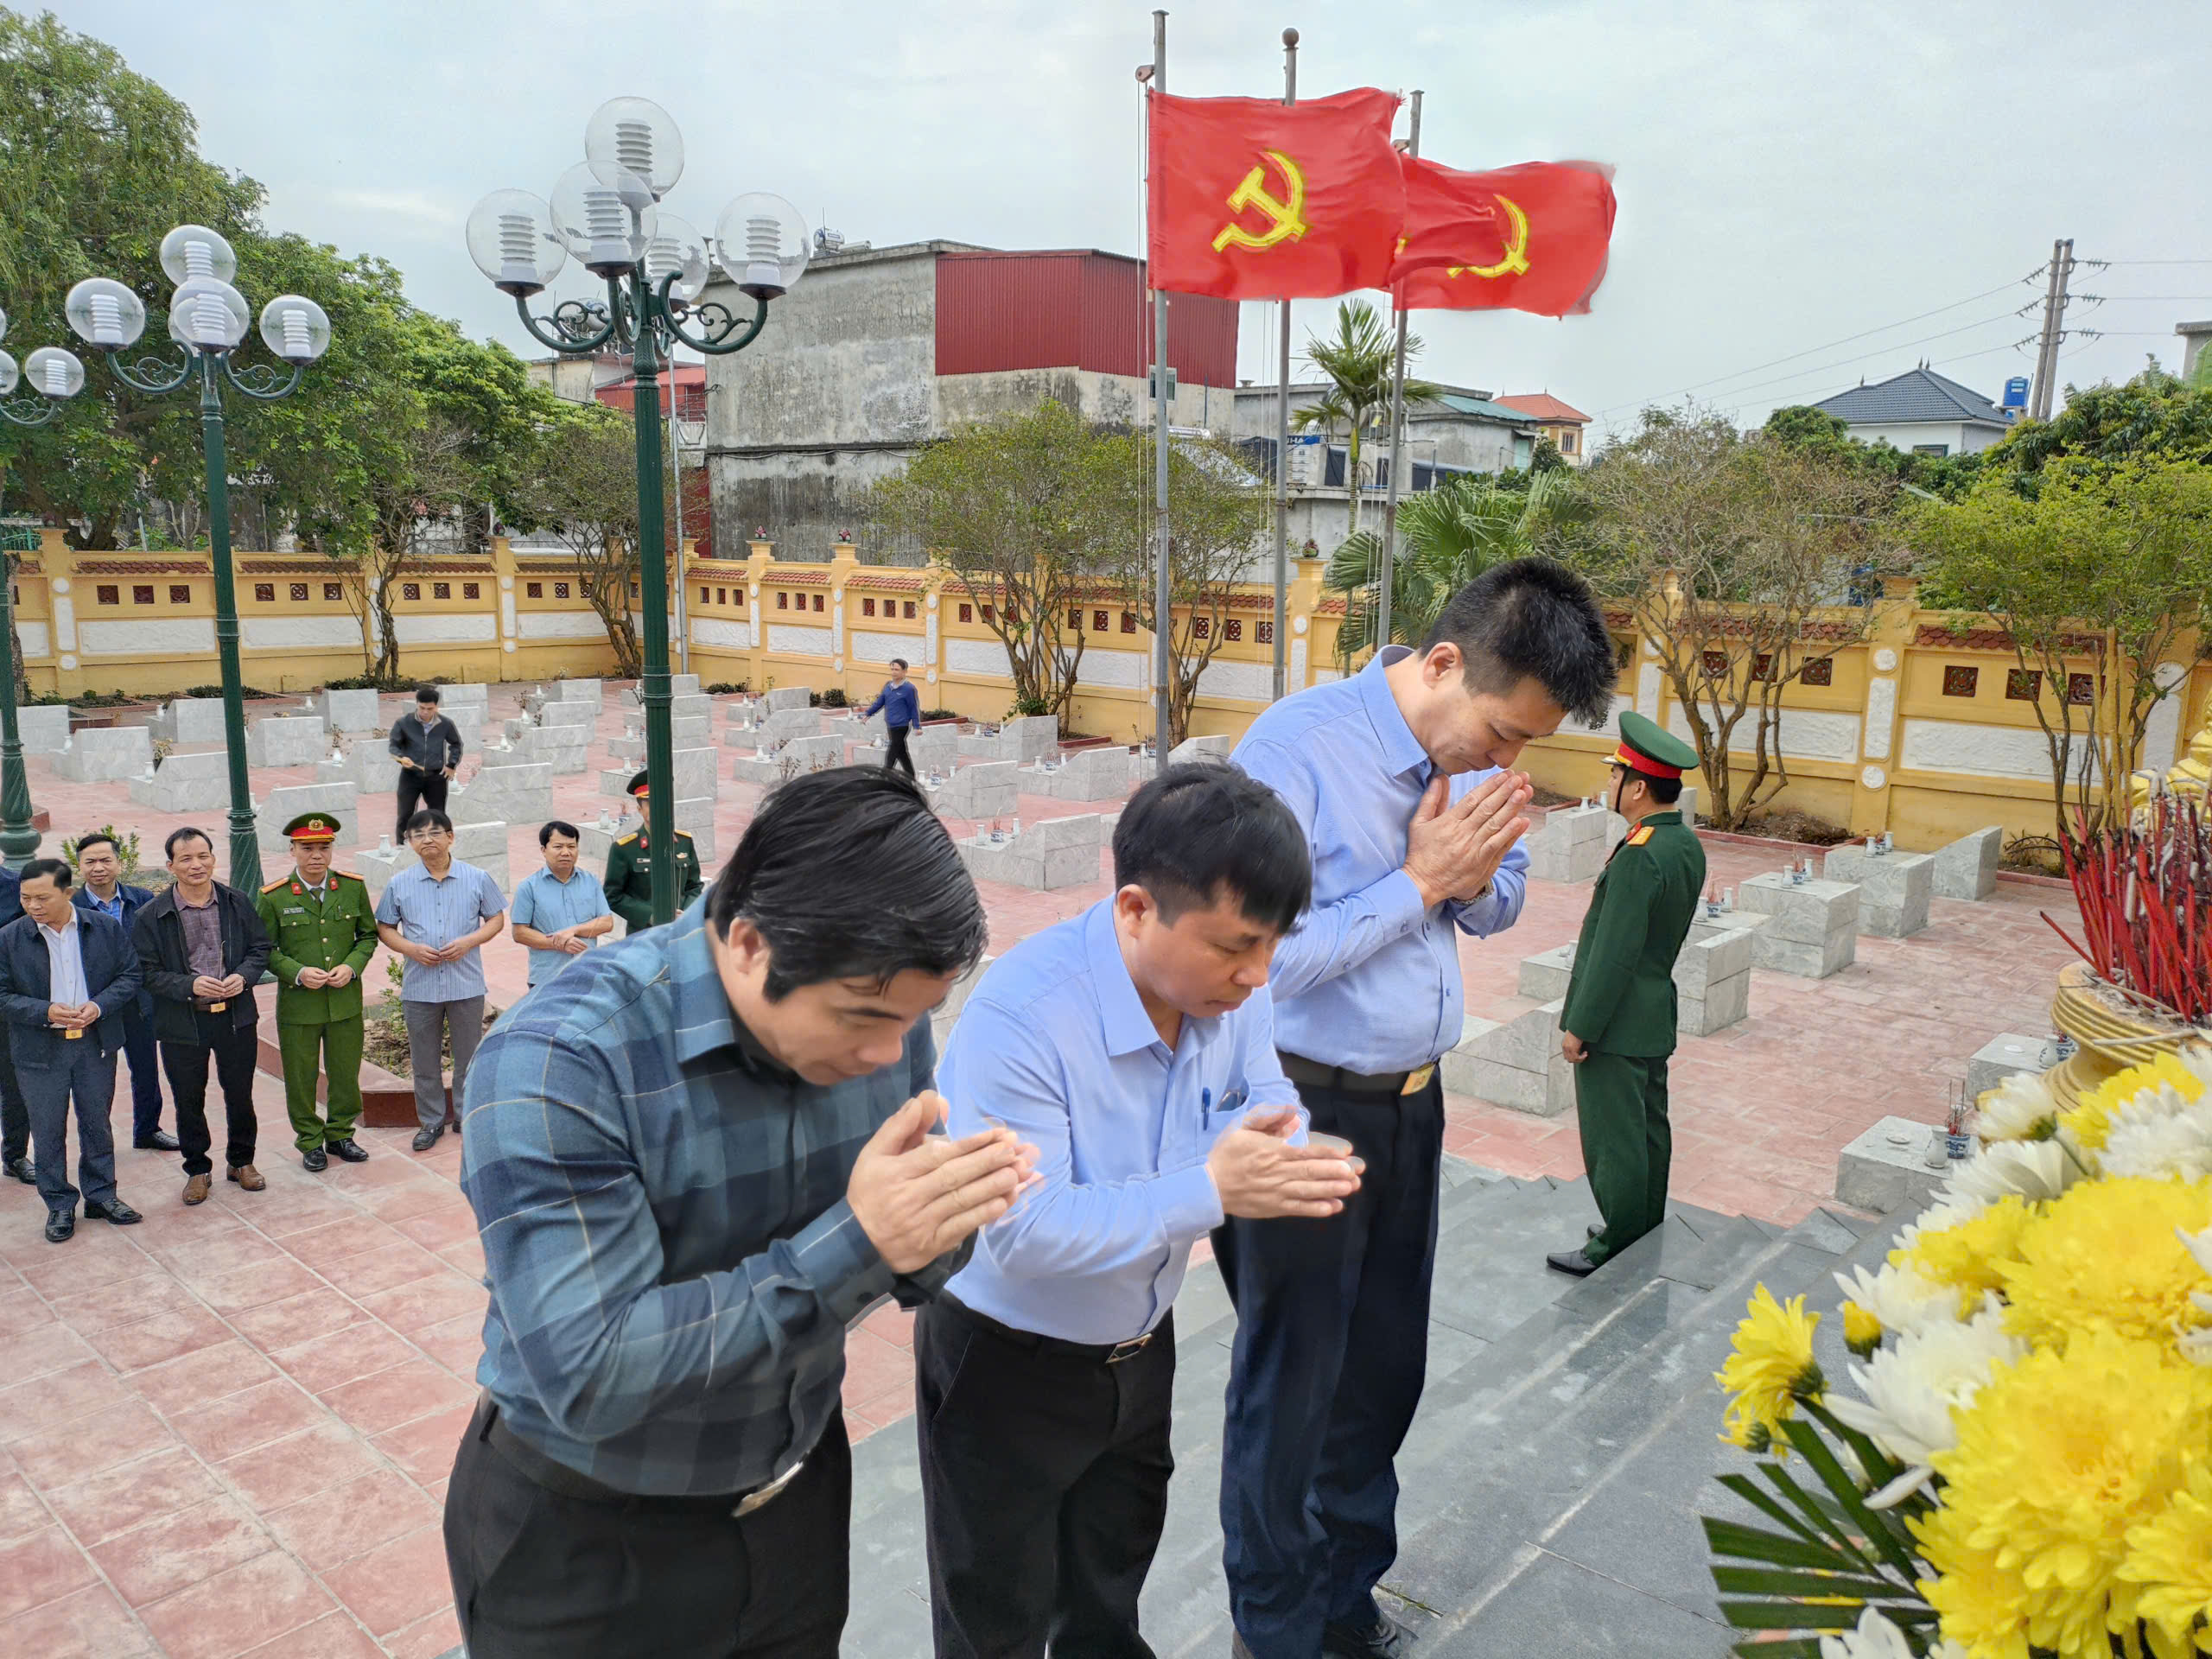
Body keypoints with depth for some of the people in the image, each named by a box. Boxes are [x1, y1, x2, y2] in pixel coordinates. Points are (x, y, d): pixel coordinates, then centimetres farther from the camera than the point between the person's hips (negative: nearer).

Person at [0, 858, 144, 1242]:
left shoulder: (107, 928, -3)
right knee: (48, 1131, 7)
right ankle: (59, 1206, 20)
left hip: (96, 1043, 1)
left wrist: (100, 1005, -17)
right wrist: (46, 1012, -20)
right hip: (40, 1051, -1)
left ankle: (102, 1195, 27)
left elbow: (130, 975, 0)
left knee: (97, 1123, 13)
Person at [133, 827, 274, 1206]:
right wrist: (190, 986, -21)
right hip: (182, 1023, -1)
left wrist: (243, 976, -13)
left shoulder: (237, 903, 0)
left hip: (236, 1016, 1)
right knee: (188, 1101, 11)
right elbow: (147, 971, -7)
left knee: (240, 1095, 13)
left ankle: (241, 1161, 32)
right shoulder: (152, 916, -7)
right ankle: (197, 1170, 28)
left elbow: (260, 948, 6)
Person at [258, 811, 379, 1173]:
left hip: (346, 1000, 2)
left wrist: (352, 966, -9)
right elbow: (264, 949, -1)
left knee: (345, 1072, 13)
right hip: (297, 1004, -2)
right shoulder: (274, 897, -8)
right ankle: (310, 1142, 25)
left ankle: (340, 1134, 31)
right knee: (301, 1077, 9)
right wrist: (297, 973, -17)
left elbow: (368, 935, 8)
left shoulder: (354, 887, -1)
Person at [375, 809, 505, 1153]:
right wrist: (411, 948, -11)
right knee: (424, 1061, 10)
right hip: (419, 986, 1)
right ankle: (431, 1121, 25)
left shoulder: (477, 878, -2)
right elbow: (384, 928, 7)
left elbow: (496, 918, 5)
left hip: (466, 983, -1)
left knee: (468, 1057, 10)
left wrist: (468, 942, -12)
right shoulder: (399, 885, 1)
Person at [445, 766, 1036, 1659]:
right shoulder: (556, 1064, -29)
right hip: (588, 1542, -4)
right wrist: (854, 1244, -36)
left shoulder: (879, 1015, -11)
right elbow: (588, 1378, -32)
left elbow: (904, 1270, -3)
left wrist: (942, 1222, -25)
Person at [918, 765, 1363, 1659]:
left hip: (1138, 1344, 6)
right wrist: (1210, 1190, -42)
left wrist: (1277, 1146, -27)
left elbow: (1269, 1105, -3)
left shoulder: (1230, 987, -14)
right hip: (1005, 1365, -6)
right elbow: (1023, 1232, -36)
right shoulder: (1021, 1014, -35)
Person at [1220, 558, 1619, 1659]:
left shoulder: (1475, 752, 0)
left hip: (1412, 1102, 7)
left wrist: (1477, 876, -11)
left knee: (1385, 1365, 21)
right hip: (1304, 1111, -7)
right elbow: (1266, 958, -23)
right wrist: (1418, 879, -19)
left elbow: (1500, 904, 13)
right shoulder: (1294, 750, -23)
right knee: (1291, 1385, 10)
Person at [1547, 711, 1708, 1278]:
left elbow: (1614, 954, -24)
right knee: (1649, 1131, 19)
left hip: (1615, 1024, -9)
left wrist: (1579, 1027, -17)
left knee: (1613, 1141, 3)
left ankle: (1618, 1253, 14)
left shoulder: (1639, 858, -25)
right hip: (1656, 1018, 10)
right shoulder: (1688, 844, 5)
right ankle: (1648, 1237, 32)